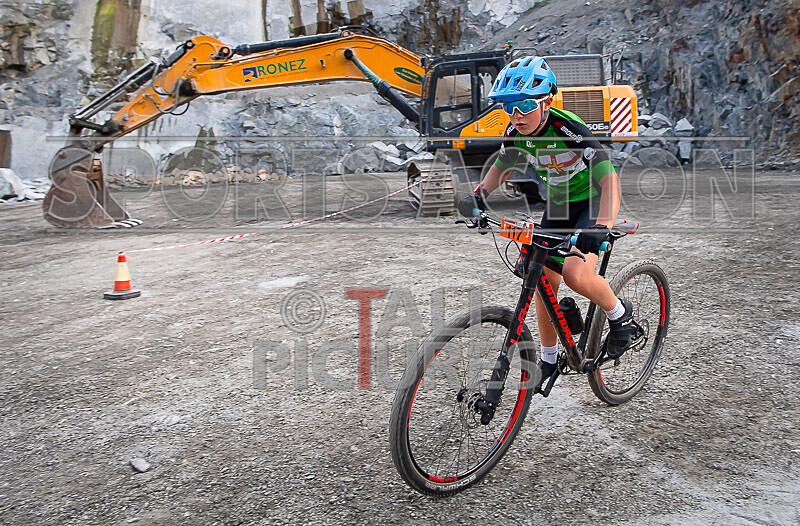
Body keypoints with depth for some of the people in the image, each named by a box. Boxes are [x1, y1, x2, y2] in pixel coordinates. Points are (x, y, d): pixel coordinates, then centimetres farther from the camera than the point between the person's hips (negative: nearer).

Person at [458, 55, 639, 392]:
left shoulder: (569, 129, -30)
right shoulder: (516, 133, -12)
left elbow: (609, 178, -37)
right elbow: (501, 166, 9)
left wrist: (601, 226, -52)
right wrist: (478, 196, -7)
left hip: (593, 202, -6)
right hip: (558, 203, 6)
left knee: (576, 274, -27)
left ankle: (620, 315, 6)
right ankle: (549, 360, 20)